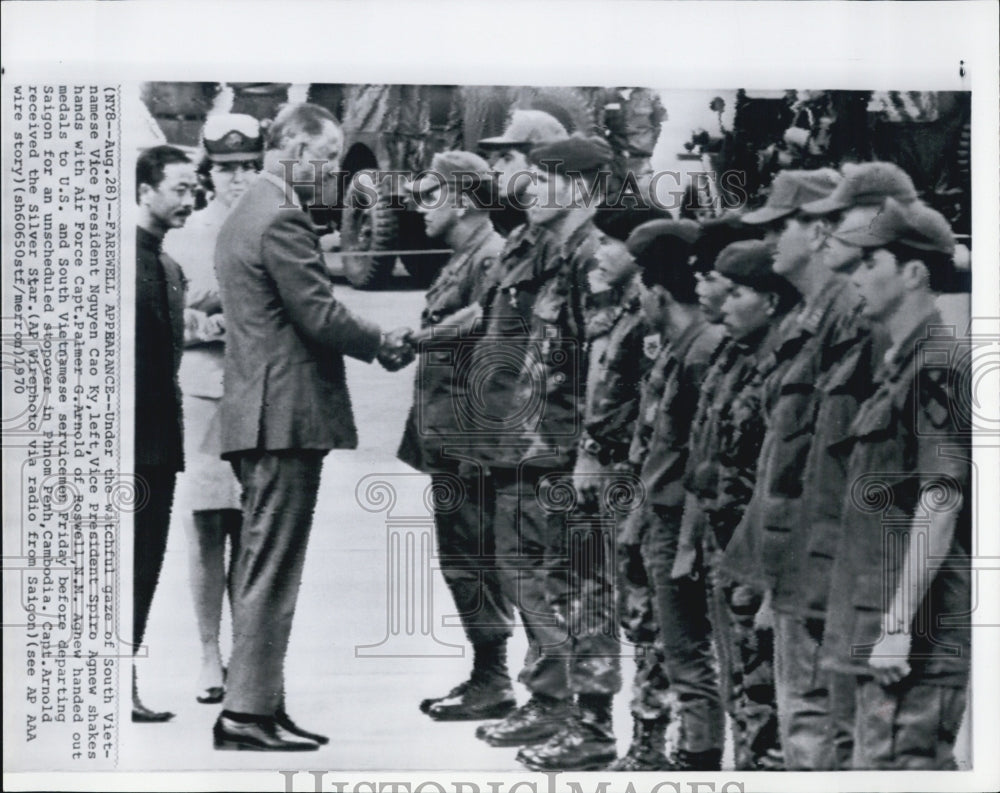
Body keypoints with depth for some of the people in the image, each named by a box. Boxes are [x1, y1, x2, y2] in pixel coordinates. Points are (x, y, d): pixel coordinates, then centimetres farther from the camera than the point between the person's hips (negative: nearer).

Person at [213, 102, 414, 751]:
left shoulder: (249, 212, 19)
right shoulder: (282, 218, -14)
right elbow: (319, 315, -18)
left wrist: (369, 342, 13)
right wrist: (383, 343, -2)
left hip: (260, 416, 11)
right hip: (287, 415, -11)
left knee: (261, 567, 13)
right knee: (271, 569, -5)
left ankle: (255, 704, 20)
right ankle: (249, 711, 0)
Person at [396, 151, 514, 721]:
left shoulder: (491, 257, -13)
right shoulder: (460, 260, 17)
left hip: (468, 441, -10)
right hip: (446, 442, 10)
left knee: (473, 562, -4)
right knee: (461, 561, 14)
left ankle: (494, 684, 5)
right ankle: (485, 675, 22)